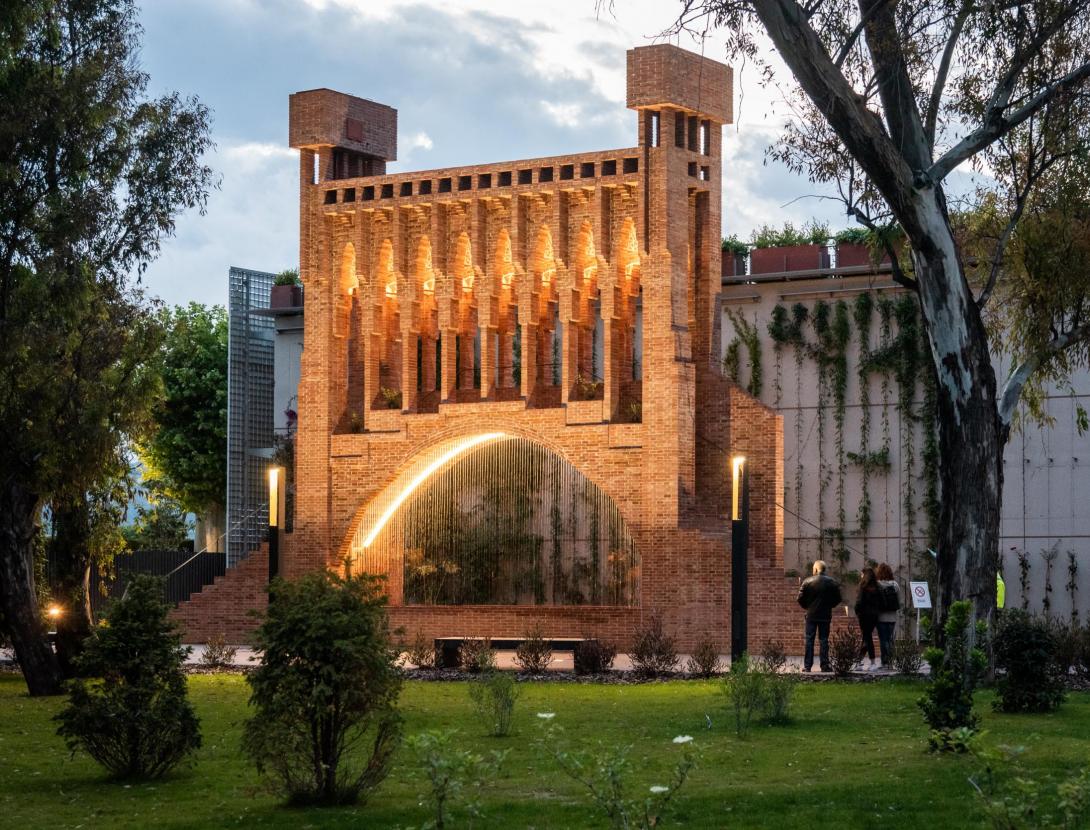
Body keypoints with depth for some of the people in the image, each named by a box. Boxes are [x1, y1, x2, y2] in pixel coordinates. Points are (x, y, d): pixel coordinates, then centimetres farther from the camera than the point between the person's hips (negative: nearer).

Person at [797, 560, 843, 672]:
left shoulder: (807, 582, -7)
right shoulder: (832, 582, -2)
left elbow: (800, 598, -7)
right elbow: (837, 599, 0)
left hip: (811, 615, -1)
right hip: (825, 615, 1)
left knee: (809, 640, 5)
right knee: (824, 640, 7)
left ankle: (807, 666, 4)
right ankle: (825, 665, 3)